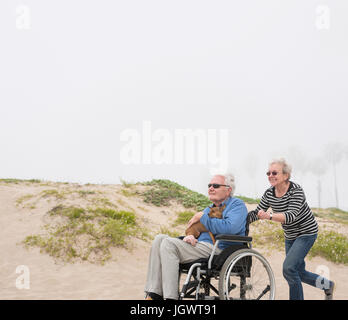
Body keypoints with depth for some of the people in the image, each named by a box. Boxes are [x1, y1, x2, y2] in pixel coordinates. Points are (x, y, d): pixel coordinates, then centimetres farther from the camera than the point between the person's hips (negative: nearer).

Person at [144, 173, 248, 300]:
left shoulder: (237, 205, 2)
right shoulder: (209, 209, 28)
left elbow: (229, 228, -19)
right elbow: (196, 230, 27)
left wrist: (202, 217, -7)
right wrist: (190, 237, -1)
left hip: (218, 249, -9)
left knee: (169, 244, -24)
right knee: (160, 238, -9)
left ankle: (170, 296, -29)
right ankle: (153, 294, -19)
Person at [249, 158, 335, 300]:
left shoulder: (296, 191, -24)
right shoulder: (269, 193, -4)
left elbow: (291, 215, -36)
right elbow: (257, 212, 0)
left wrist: (269, 216, -49)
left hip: (306, 233, -7)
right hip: (290, 236, 8)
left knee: (288, 268, -21)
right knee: (298, 272, 16)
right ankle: (327, 285, 40)